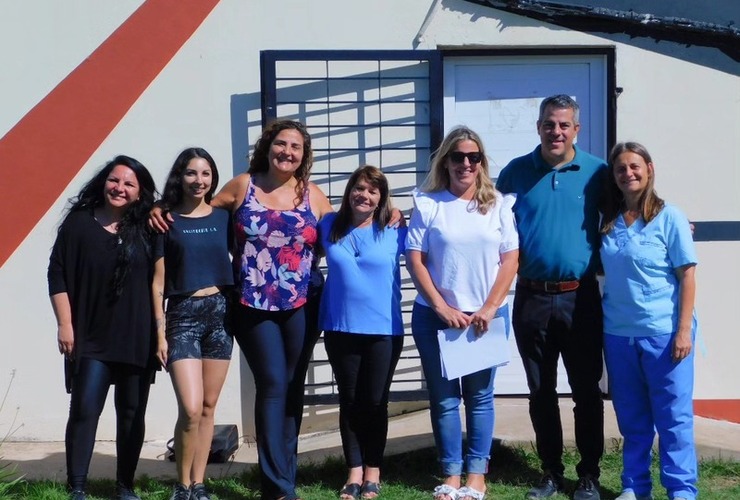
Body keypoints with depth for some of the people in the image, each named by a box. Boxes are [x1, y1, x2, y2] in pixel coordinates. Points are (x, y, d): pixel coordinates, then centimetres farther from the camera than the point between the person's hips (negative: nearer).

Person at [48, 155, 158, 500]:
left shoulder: (146, 228, 5)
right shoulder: (80, 221, 0)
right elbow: (57, 274, -1)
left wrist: (160, 330, 3)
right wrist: (65, 323, -7)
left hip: (136, 338, 2)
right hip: (90, 337, -2)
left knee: (132, 413, 8)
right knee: (85, 409, -7)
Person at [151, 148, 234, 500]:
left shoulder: (223, 217, 8)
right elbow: (158, 282, 0)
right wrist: (160, 331, -5)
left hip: (219, 313, 3)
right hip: (183, 315, -3)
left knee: (208, 407, 6)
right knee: (190, 408, -12)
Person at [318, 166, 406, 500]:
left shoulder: (394, 231, -3)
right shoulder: (329, 226, 3)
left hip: (383, 329, -2)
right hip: (340, 328, 2)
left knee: (375, 402, 7)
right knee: (349, 401, 9)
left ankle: (373, 471, 21)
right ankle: (354, 471, 19)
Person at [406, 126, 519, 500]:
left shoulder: (497, 204, 4)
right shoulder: (427, 204, 0)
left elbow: (510, 259, 1)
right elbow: (414, 259, -3)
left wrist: (489, 308, -8)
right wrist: (442, 307, -9)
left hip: (486, 316, 1)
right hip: (436, 316, 0)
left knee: (480, 396, 7)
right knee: (443, 398, 5)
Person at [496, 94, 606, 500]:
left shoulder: (597, 172, -1)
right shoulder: (515, 172, 2)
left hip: (580, 297, -1)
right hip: (531, 298, 2)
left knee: (586, 391, 5)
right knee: (541, 391, 10)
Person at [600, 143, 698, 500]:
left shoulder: (669, 217, -5)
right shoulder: (608, 222, 7)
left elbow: (687, 275, -7)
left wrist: (684, 330, -12)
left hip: (664, 333, -4)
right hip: (618, 334, 4)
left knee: (673, 417, 1)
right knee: (631, 418, 12)